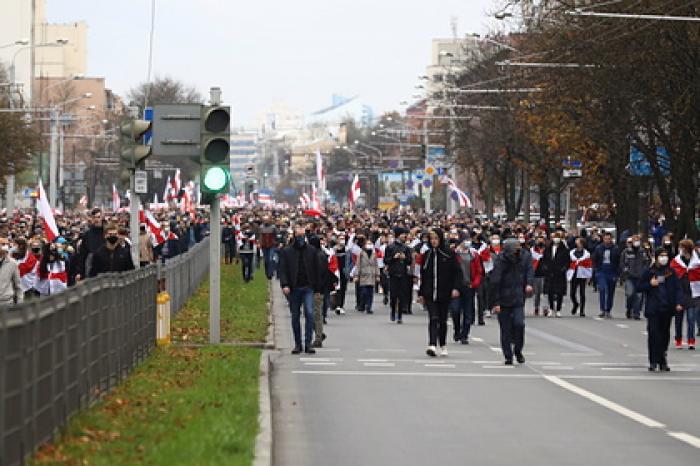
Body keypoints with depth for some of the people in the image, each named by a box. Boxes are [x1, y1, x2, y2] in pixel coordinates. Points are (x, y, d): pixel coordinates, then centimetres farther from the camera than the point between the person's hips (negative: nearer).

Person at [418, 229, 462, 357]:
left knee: (442, 320, 8)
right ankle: (432, 346, -22)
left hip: (445, 293, -1)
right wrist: (421, 293, 12)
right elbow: (423, 275, 14)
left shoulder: (449, 254, -1)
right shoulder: (427, 255, 8)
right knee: (433, 319, -12)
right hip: (430, 293, 1)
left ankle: (443, 345, 24)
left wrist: (456, 287, -15)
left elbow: (457, 272, -2)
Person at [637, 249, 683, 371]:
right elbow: (639, 288, 5)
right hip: (653, 309, -2)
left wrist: (678, 303, -7)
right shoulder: (648, 272, 2)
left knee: (665, 335, 6)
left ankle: (662, 361, 15)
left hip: (667, 308, 2)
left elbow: (677, 288, 6)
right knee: (653, 334, -7)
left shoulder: (671, 273, 7)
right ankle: (653, 362, -3)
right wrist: (650, 284, -12)